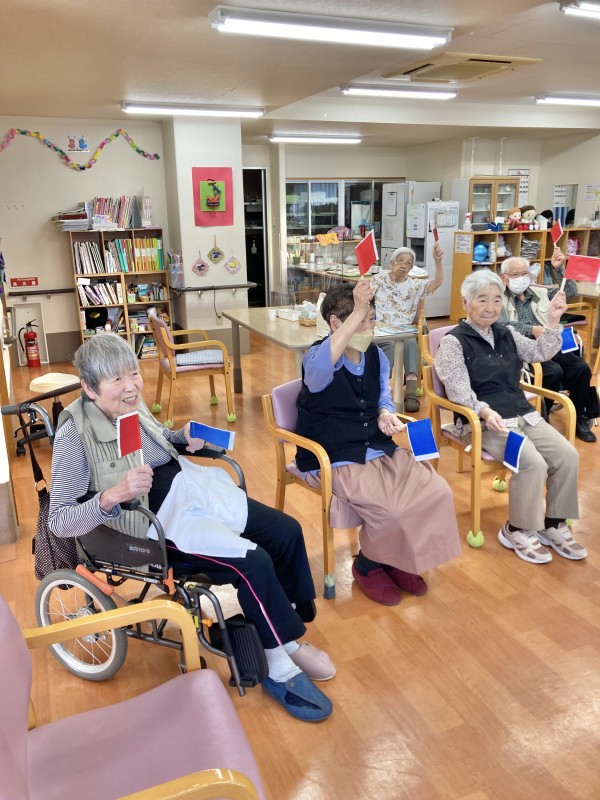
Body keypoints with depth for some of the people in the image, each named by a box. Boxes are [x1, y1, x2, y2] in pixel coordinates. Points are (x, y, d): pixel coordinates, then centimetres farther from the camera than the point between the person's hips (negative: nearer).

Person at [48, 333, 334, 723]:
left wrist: (184, 436, 1)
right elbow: (59, 522, -19)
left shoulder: (132, 405, 1)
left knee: (286, 531, -2)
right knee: (253, 563, -23)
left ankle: (288, 637, 15)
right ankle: (281, 670, 0)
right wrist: (114, 495, -34)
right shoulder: (75, 435, -19)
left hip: (194, 491, 8)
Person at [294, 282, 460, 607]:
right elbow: (320, 367, -42)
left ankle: (398, 559, 13)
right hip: (337, 460, -7)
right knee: (390, 509, -26)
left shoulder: (376, 355, 6)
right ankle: (368, 566, 7)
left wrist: (385, 414, -5)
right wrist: (356, 313, -48)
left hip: (380, 450, 7)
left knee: (437, 492, -10)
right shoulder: (317, 359, -15)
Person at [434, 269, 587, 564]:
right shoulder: (454, 341, -6)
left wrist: (553, 321, -4)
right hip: (484, 422, -7)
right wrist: (485, 411, -31)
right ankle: (517, 530, -4)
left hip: (523, 415, 7)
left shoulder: (507, 333, 15)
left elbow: (541, 353, 10)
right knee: (533, 463, -26)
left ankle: (553, 524, 7)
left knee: (568, 455, -11)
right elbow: (459, 391, -14)